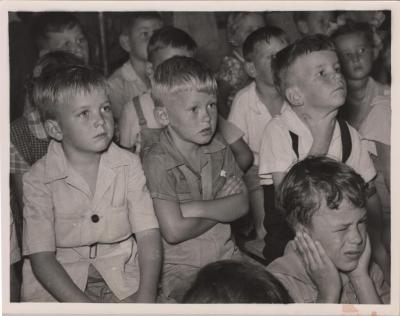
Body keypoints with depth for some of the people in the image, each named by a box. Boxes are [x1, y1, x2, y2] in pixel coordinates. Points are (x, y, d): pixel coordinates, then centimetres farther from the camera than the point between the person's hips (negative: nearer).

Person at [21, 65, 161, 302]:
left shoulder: (128, 165, -3)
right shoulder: (38, 180, -10)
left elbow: (148, 235, -7)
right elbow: (41, 257, -12)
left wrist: (146, 296, -22)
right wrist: (86, 306, -23)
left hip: (122, 277, 1)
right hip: (60, 281, -1)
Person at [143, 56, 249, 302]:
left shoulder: (219, 148, 5)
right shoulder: (158, 161, -15)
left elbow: (242, 204, -1)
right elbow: (173, 231, -21)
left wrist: (197, 208, -15)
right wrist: (220, 208, -8)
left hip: (226, 254, 6)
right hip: (181, 267, -6)